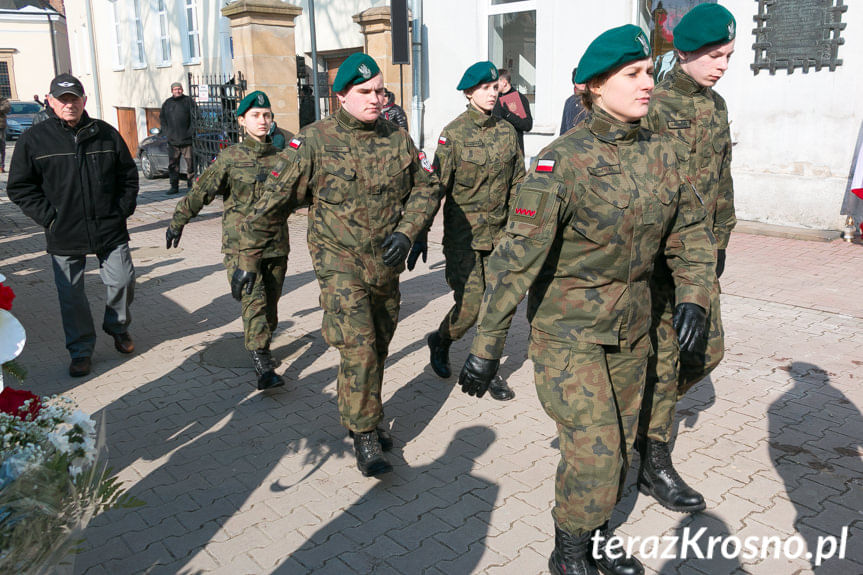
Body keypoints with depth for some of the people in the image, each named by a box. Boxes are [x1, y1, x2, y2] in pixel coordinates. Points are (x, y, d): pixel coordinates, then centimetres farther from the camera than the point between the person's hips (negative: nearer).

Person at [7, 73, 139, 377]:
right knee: (71, 295, 6)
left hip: (111, 230, 1)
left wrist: (123, 210, 2)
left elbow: (128, 175, 12)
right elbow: (19, 187, 2)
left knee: (122, 281, 5)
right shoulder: (35, 139, -2)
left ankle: (118, 327, 33)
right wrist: (48, 217, -7)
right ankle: (81, 350, 22)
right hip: (64, 236, -1)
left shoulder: (106, 134, 3)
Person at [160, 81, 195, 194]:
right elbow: (162, 119, 18)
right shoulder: (166, 103, 13)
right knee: (173, 164, 4)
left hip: (187, 140, -3)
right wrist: (166, 132, 5)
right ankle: (174, 186, 10)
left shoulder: (188, 101, 4)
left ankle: (191, 185, 8)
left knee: (190, 163, -1)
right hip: (172, 141, 3)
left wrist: (192, 131, -8)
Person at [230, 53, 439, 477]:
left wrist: (407, 230, -8)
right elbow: (273, 202, -6)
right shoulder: (314, 141, -10)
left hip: (386, 264, 5)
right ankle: (364, 436, 3)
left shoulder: (397, 138, 2)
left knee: (378, 347, 16)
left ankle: (357, 416, 38)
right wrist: (248, 259, -3)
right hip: (340, 262, -5)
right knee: (359, 349, -14)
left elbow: (426, 187, 11)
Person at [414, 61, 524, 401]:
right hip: (463, 232, -4)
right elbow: (436, 186, -7)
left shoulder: (507, 131, 6)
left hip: (500, 231, 4)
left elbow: (518, 184, 13)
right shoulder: (454, 133, -6)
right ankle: (440, 341, 26)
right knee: (470, 305, -7)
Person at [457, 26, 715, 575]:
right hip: (568, 328, -6)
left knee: (620, 446, 17)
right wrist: (487, 347, -22)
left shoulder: (660, 152, 0)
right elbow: (518, 257, -22)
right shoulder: (562, 161, -19)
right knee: (594, 453, -7)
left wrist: (694, 294, -3)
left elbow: (691, 229, 12)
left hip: (631, 327, 6)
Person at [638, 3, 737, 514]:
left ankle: (646, 408, 36)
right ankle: (654, 464, 15)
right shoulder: (651, 108, -12)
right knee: (661, 360, 0)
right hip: (657, 258, -7)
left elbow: (720, 180, 18)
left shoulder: (716, 106, 12)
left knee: (707, 352, 12)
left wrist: (719, 243, 16)